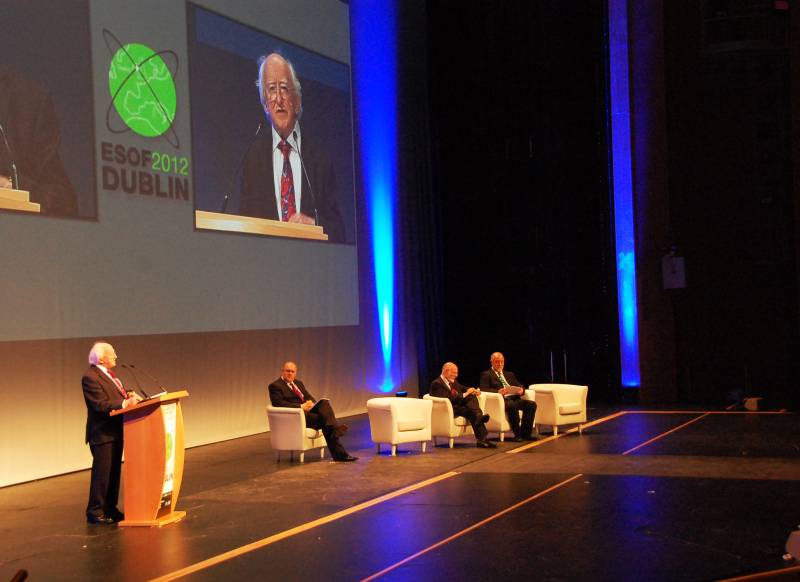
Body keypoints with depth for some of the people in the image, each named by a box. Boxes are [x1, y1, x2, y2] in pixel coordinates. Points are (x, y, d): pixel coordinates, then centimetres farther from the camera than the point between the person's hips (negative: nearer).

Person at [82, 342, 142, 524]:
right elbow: (101, 405, -23)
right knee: (102, 473, -5)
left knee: (114, 472, 15)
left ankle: (110, 508, 24)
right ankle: (95, 511, 3)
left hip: (115, 432, 10)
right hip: (102, 434, -10)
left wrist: (128, 395, 0)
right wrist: (125, 403, -31)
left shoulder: (108, 373, 13)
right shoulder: (90, 377, -17)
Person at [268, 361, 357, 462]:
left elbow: (309, 397, 20)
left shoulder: (298, 383, 26)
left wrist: (312, 403, -7)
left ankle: (336, 429, -37)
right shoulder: (275, 386, 0)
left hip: (308, 410, 7)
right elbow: (279, 403, -14)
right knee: (324, 419, -28)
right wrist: (301, 406, -20)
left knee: (324, 402, -25)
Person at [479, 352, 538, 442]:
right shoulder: (486, 374, 10)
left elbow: (520, 386, 23)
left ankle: (526, 433, -17)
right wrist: (498, 391, -23)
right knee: (512, 406, -38)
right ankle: (517, 434, -28)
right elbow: (483, 389, -6)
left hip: (514, 398, 6)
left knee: (531, 404, -20)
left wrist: (521, 390, -4)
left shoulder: (509, 374, 30)